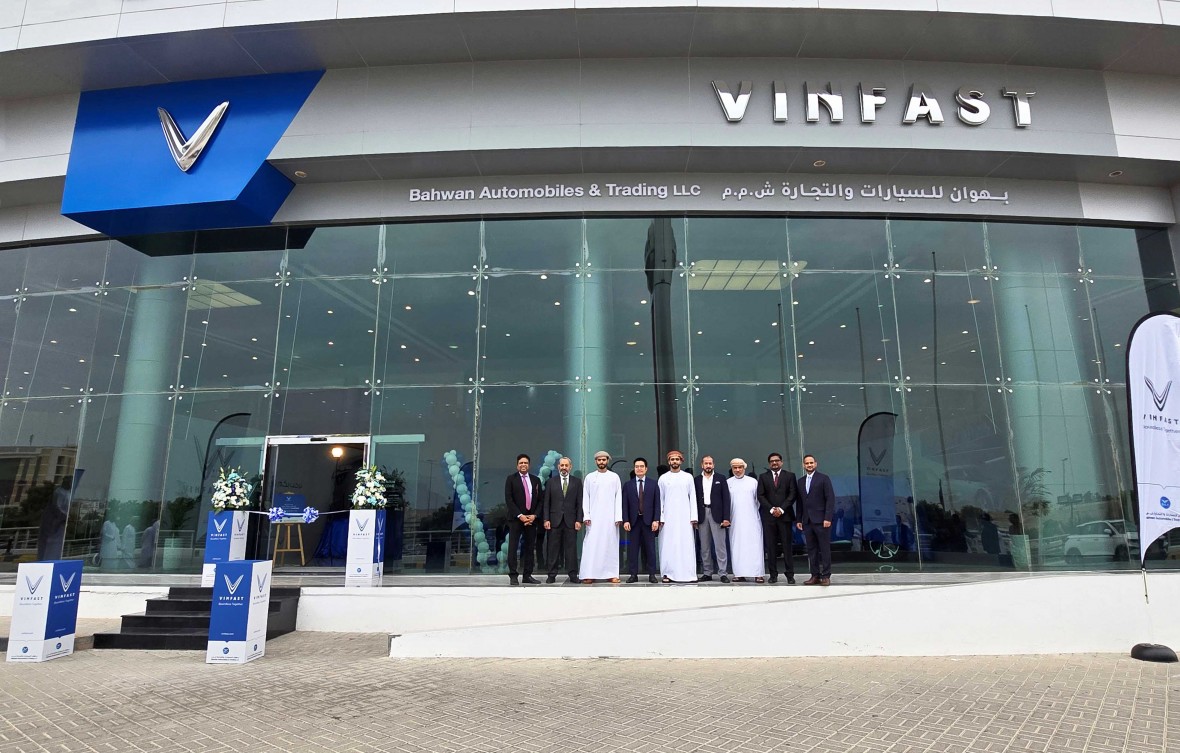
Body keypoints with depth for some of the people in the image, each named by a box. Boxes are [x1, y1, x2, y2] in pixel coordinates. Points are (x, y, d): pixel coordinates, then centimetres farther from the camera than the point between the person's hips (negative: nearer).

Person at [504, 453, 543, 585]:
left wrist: (534, 515, -4)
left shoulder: (536, 480, 12)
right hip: (516, 518, -3)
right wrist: (520, 515, -12)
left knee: (530, 548, 5)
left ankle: (528, 575, 11)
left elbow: (540, 500, 11)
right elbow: (508, 499, -5)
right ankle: (513, 576, -1)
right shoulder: (511, 479, 2)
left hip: (532, 518, 3)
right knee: (513, 548, -5)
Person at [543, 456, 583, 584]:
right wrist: (546, 519, -3)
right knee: (553, 548, 3)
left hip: (571, 521, 0)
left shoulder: (577, 482, 7)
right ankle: (552, 575, 10)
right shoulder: (551, 481, 7)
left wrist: (579, 520, -3)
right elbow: (546, 502, 5)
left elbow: (579, 503, 4)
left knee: (571, 548, 1)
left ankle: (573, 575, 7)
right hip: (555, 520, 0)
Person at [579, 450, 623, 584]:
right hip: (594, 517, 0)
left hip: (610, 517, 0)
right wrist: (586, 516, -5)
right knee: (592, 544, -5)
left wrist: (618, 517, -5)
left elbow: (618, 497, 3)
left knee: (610, 544, 1)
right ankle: (590, 574, -3)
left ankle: (611, 574, 6)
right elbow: (585, 498, 5)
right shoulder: (589, 477, 8)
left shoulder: (614, 477, 7)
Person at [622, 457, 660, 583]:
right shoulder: (627, 485, 7)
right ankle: (633, 574, 8)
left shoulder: (653, 484, 6)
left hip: (648, 521, 0)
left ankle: (652, 574, 9)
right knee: (633, 548, 2)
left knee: (650, 548, 3)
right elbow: (625, 505, 4)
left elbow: (657, 504, 2)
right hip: (633, 521, 1)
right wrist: (625, 520, -6)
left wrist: (656, 520, -7)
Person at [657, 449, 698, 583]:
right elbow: (660, 499, 7)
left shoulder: (688, 477, 9)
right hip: (668, 517, 0)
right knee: (668, 546, -2)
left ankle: (688, 574, 1)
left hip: (685, 517, 0)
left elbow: (693, 497, 7)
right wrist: (660, 517, -1)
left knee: (686, 545, -3)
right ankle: (668, 574, 3)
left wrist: (694, 517, -1)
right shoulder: (663, 478, 8)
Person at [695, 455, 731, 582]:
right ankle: (707, 573, 13)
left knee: (720, 545, -4)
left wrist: (726, 518, -7)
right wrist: (694, 518, 0)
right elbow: (694, 500, 8)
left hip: (716, 514, -2)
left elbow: (726, 498, 1)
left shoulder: (721, 478, 5)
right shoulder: (697, 480, 9)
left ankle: (723, 573, 0)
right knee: (704, 547, 6)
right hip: (702, 515, 2)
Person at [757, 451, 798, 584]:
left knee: (787, 546, -1)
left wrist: (781, 509, -9)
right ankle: (773, 574, 6)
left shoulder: (790, 476, 8)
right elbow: (760, 495, 4)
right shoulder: (763, 477, 11)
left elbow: (793, 494, 0)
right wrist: (771, 509, -8)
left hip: (785, 515, -1)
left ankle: (790, 575, 4)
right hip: (768, 515, 1)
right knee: (771, 547, 1)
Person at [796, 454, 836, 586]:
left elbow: (830, 499, -7)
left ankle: (826, 576, 5)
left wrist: (828, 518, -14)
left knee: (825, 549, -1)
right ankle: (815, 576, 11)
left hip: (821, 520, -5)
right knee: (811, 550, 6)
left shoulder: (823, 478, -1)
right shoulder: (801, 481, 14)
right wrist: (798, 519, 11)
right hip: (807, 521, 5)